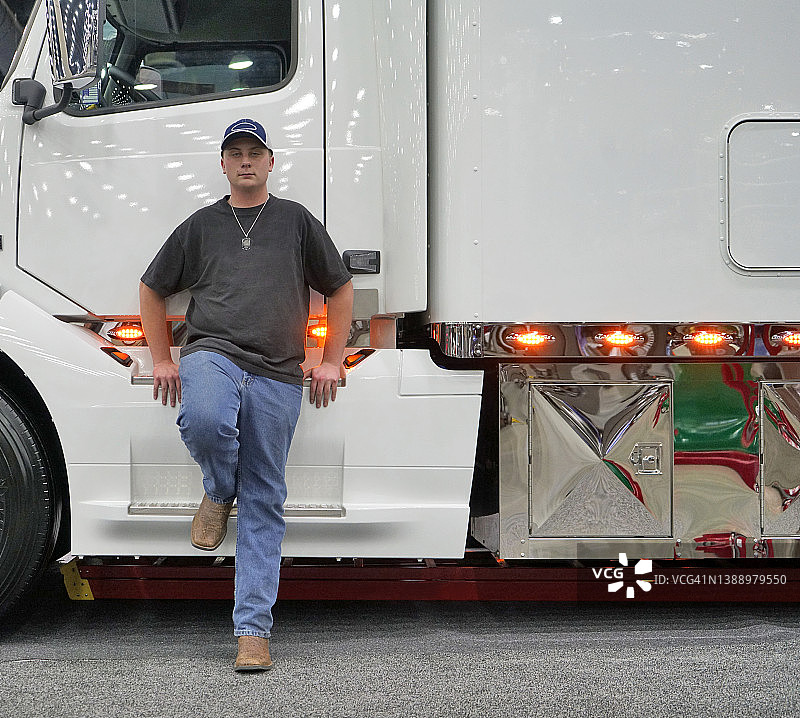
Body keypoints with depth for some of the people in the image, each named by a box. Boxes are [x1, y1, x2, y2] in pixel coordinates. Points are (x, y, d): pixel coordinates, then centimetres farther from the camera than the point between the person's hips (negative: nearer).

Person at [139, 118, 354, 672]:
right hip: (212, 355, 0)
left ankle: (253, 630, 3)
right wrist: (162, 360, 14)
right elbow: (152, 288, 22)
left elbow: (340, 288, 18)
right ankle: (219, 493, -1)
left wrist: (332, 361, 10)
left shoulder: (296, 221, 13)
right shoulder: (202, 226, 14)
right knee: (204, 422, -36)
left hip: (277, 377, 0)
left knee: (265, 505, -1)